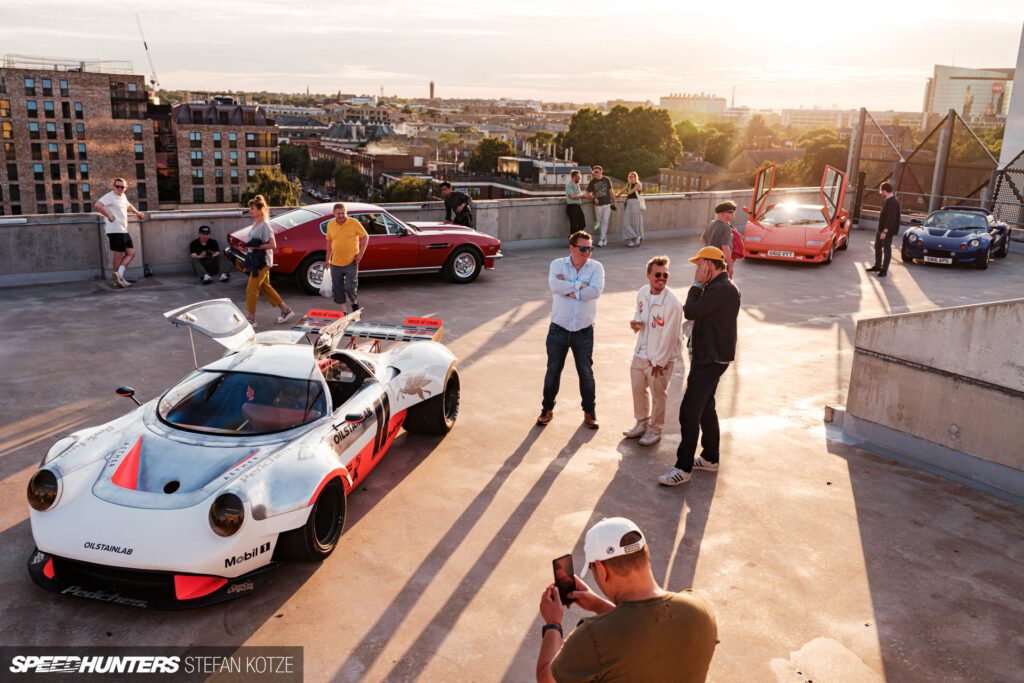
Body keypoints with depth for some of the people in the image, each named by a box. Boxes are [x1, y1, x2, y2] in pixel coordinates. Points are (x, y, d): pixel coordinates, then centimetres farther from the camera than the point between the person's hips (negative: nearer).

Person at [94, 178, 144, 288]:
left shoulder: (123, 196, 17)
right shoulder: (110, 196, -10)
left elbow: (128, 205, 40)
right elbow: (97, 205, -25)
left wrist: (137, 212, 37)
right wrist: (108, 216, -19)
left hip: (124, 231, 9)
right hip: (115, 230, -9)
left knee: (131, 253, 4)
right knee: (119, 255, -4)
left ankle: (118, 275, 2)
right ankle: (118, 279, 3)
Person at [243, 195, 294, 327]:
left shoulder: (264, 225, -17)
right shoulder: (255, 223, 10)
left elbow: (273, 245, -20)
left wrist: (257, 247, -21)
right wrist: (250, 245, 6)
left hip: (262, 261, -10)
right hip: (255, 260, 10)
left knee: (251, 289, -5)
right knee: (265, 287, 16)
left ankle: (251, 319, 3)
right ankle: (285, 310, 24)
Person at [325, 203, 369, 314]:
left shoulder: (354, 223, -8)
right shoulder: (330, 225, 3)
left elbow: (365, 237, -1)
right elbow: (329, 241, 15)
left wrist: (361, 253, -8)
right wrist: (328, 259, 16)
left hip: (351, 262, -4)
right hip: (335, 263, 4)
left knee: (350, 287, -6)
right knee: (337, 288, 8)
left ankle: (355, 303, 25)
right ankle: (343, 311, 21)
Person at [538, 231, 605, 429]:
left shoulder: (596, 267, -3)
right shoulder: (558, 264, -3)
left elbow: (596, 291, -20)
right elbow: (554, 285, -23)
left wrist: (569, 290, -17)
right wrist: (580, 284, -18)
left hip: (584, 330, 0)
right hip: (559, 328, 0)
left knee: (586, 372, 10)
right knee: (553, 370, 11)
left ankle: (590, 411, 25)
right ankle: (547, 409, 27)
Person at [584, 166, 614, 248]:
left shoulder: (606, 180, 3)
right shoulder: (592, 182, 0)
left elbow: (610, 191, 10)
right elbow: (587, 193, 6)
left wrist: (613, 202, 7)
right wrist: (593, 197, -12)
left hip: (607, 204, 0)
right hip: (598, 205, 0)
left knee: (605, 222, -5)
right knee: (599, 221, 5)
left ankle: (601, 240, 0)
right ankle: (605, 239, 18)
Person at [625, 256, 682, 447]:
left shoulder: (672, 303, -23)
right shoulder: (643, 292, -3)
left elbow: (669, 336, -20)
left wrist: (659, 362, -16)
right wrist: (635, 322, -7)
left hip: (660, 358, -7)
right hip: (640, 353, 7)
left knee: (658, 395, 9)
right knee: (638, 389, 21)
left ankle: (655, 430, 29)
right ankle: (642, 423, 42)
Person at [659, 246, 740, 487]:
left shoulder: (720, 290, -22)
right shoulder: (725, 286, 13)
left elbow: (690, 312, -21)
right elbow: (699, 312, 17)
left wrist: (697, 284, -14)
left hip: (710, 360, -11)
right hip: (711, 357, 11)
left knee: (689, 412, -9)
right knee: (706, 408, 21)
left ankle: (683, 468, -5)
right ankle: (710, 458, 32)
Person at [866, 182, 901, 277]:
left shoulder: (893, 202, -21)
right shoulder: (887, 200, 10)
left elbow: (891, 218, -26)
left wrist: (885, 231, -27)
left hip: (888, 231, -10)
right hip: (880, 228, 10)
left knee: (887, 249, -1)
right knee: (877, 247, 17)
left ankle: (884, 270, 5)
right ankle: (877, 266, 30)